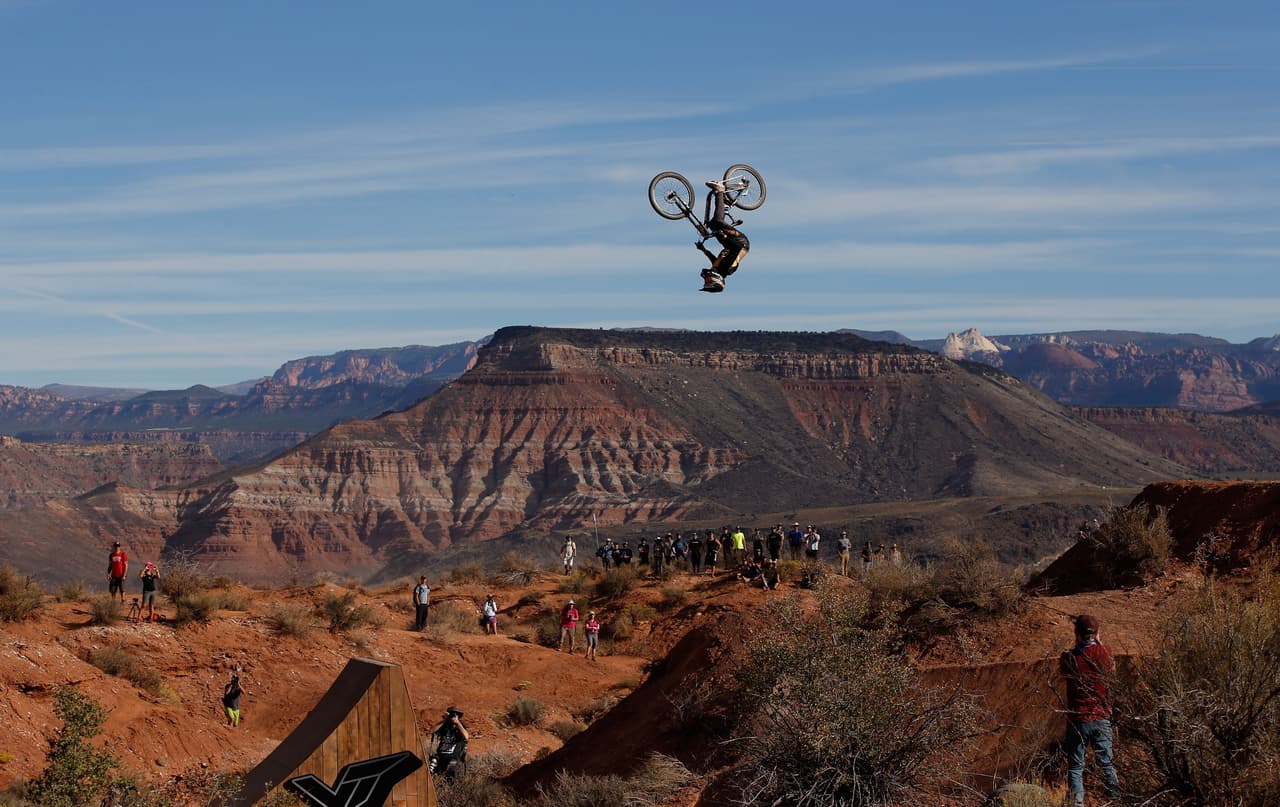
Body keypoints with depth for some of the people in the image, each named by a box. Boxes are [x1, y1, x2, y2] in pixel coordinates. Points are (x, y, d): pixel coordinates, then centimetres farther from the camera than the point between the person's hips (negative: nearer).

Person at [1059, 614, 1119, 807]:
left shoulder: (1069, 657, -13)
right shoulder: (1105, 652, -6)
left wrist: (1076, 646, 11)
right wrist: (1097, 643, 23)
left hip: (1077, 719, -2)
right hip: (1102, 718, 2)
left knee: (1075, 767, 6)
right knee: (1106, 763, 15)